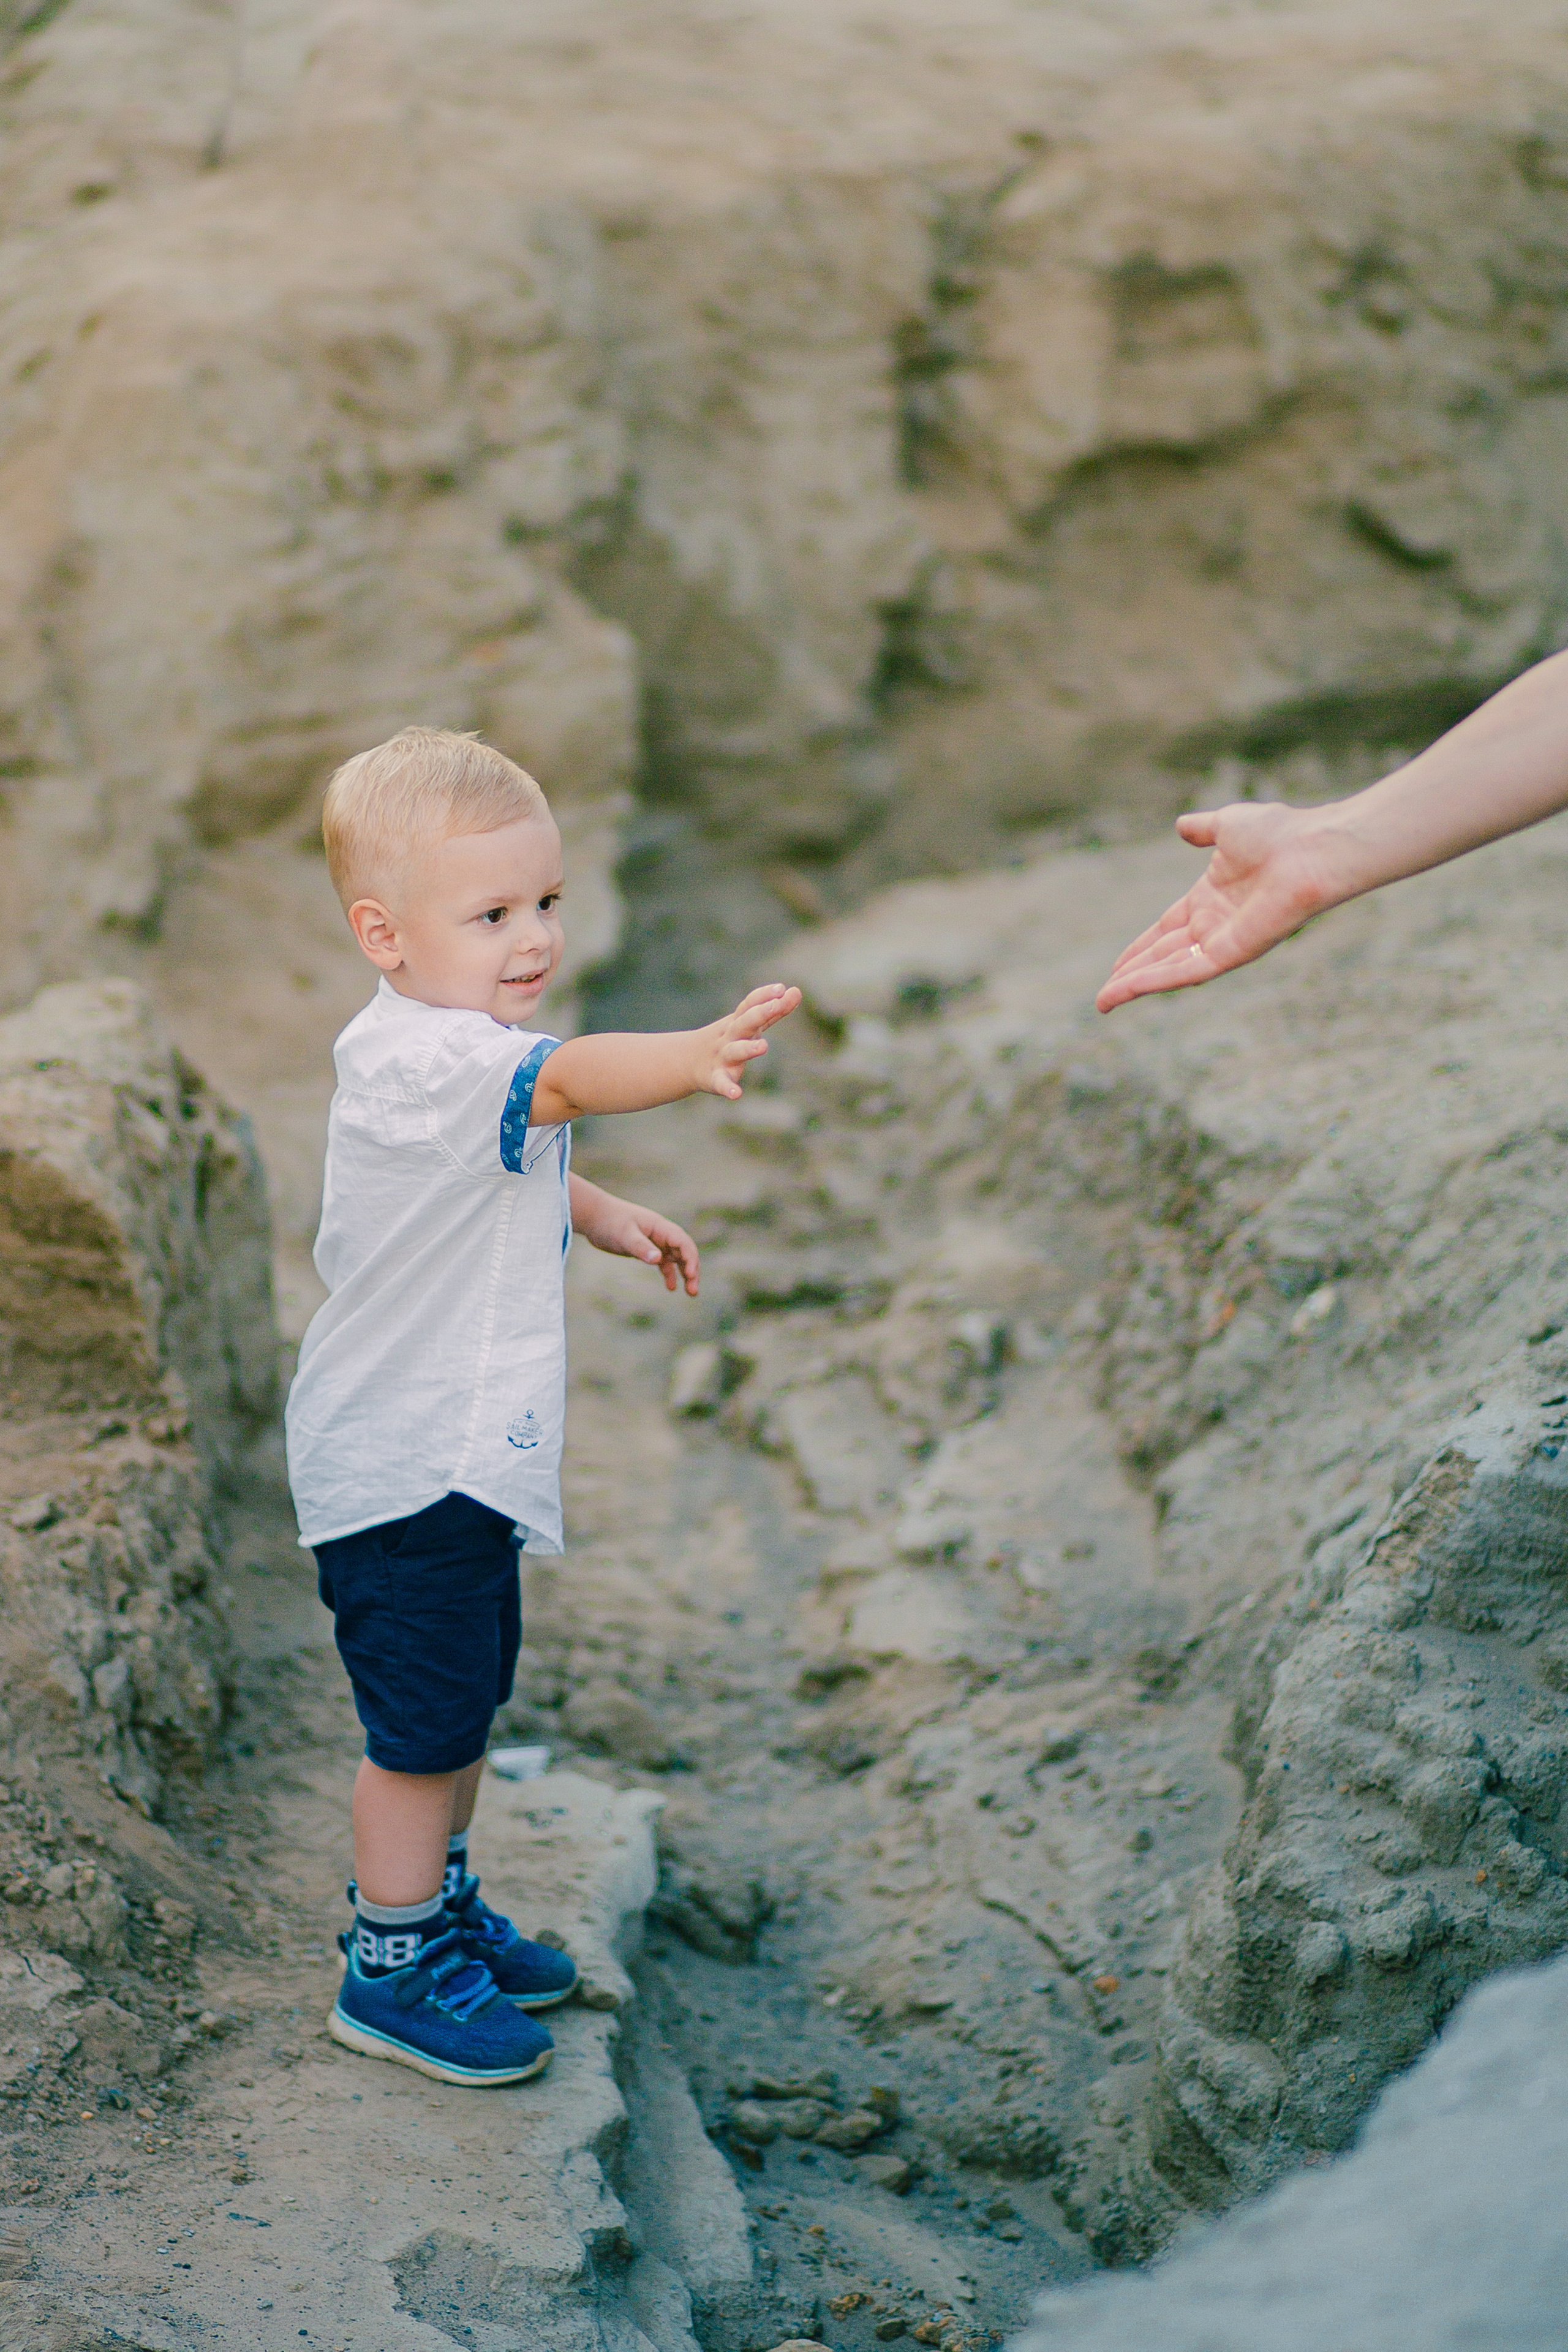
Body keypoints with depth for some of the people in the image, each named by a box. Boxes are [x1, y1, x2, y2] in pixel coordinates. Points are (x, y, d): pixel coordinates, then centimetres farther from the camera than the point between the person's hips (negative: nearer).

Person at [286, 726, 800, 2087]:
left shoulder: (464, 1053, 8)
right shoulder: (415, 1060, -26)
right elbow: (566, 1080, -47)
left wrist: (605, 1217, 18)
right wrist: (697, 1056, -62)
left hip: (469, 1450, 10)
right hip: (402, 1464, -10)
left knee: (469, 1692, 22)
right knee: (425, 1718, 1)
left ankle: (431, 1900, 40)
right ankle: (392, 1972, 16)